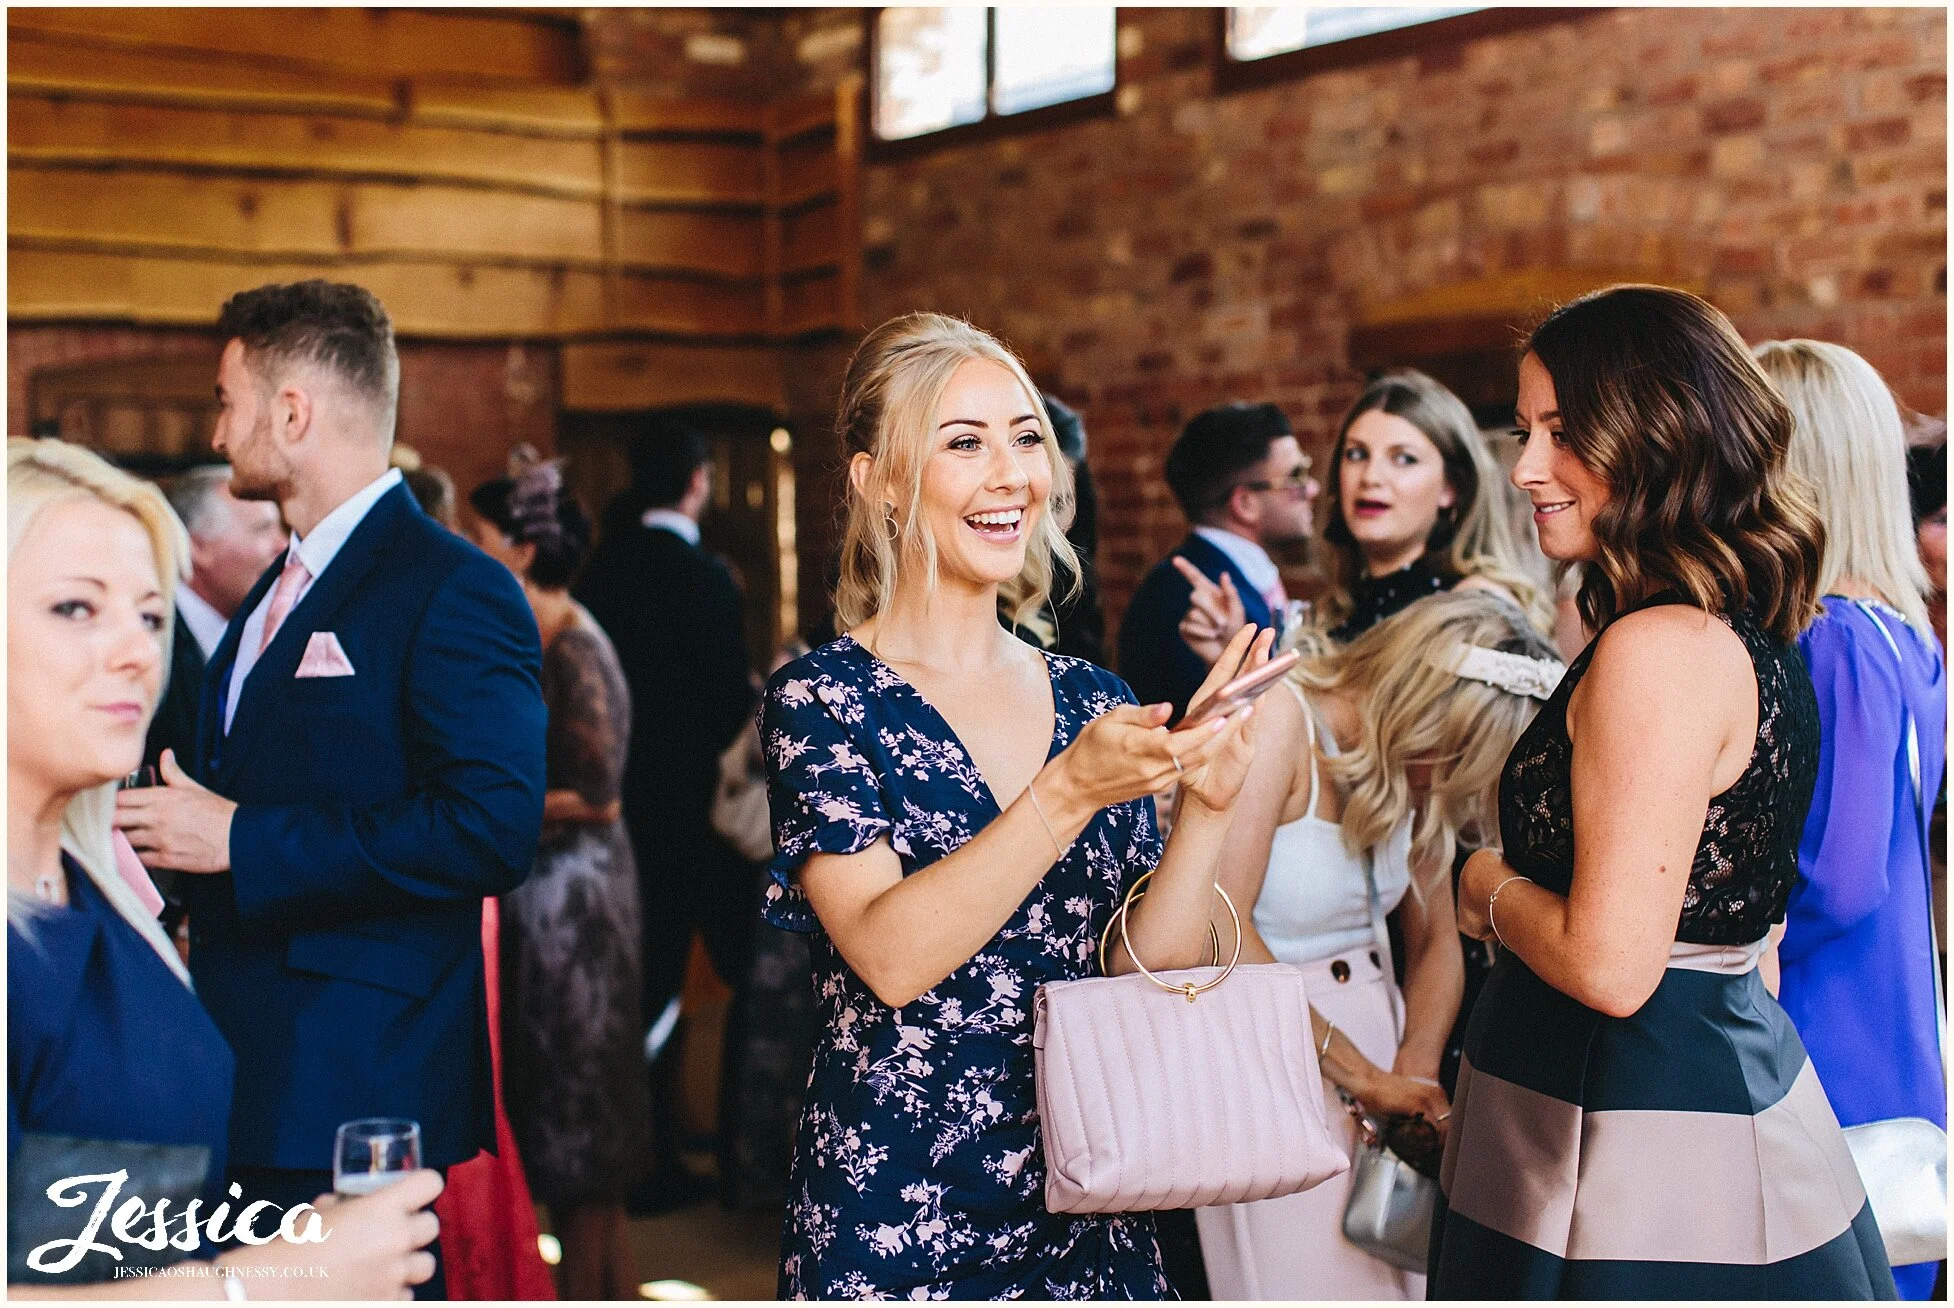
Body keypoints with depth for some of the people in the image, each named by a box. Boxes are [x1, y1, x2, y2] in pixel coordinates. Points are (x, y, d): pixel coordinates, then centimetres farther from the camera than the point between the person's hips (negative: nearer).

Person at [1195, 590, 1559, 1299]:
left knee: (1401, 1275, 12)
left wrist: (1414, 1076, -12)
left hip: (1374, 1021, 7)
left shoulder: (1419, 769, 2)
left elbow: (1435, 939, 5)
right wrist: (1358, 1073, -18)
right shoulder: (1278, 718, -19)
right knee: (1305, 1278, 0)